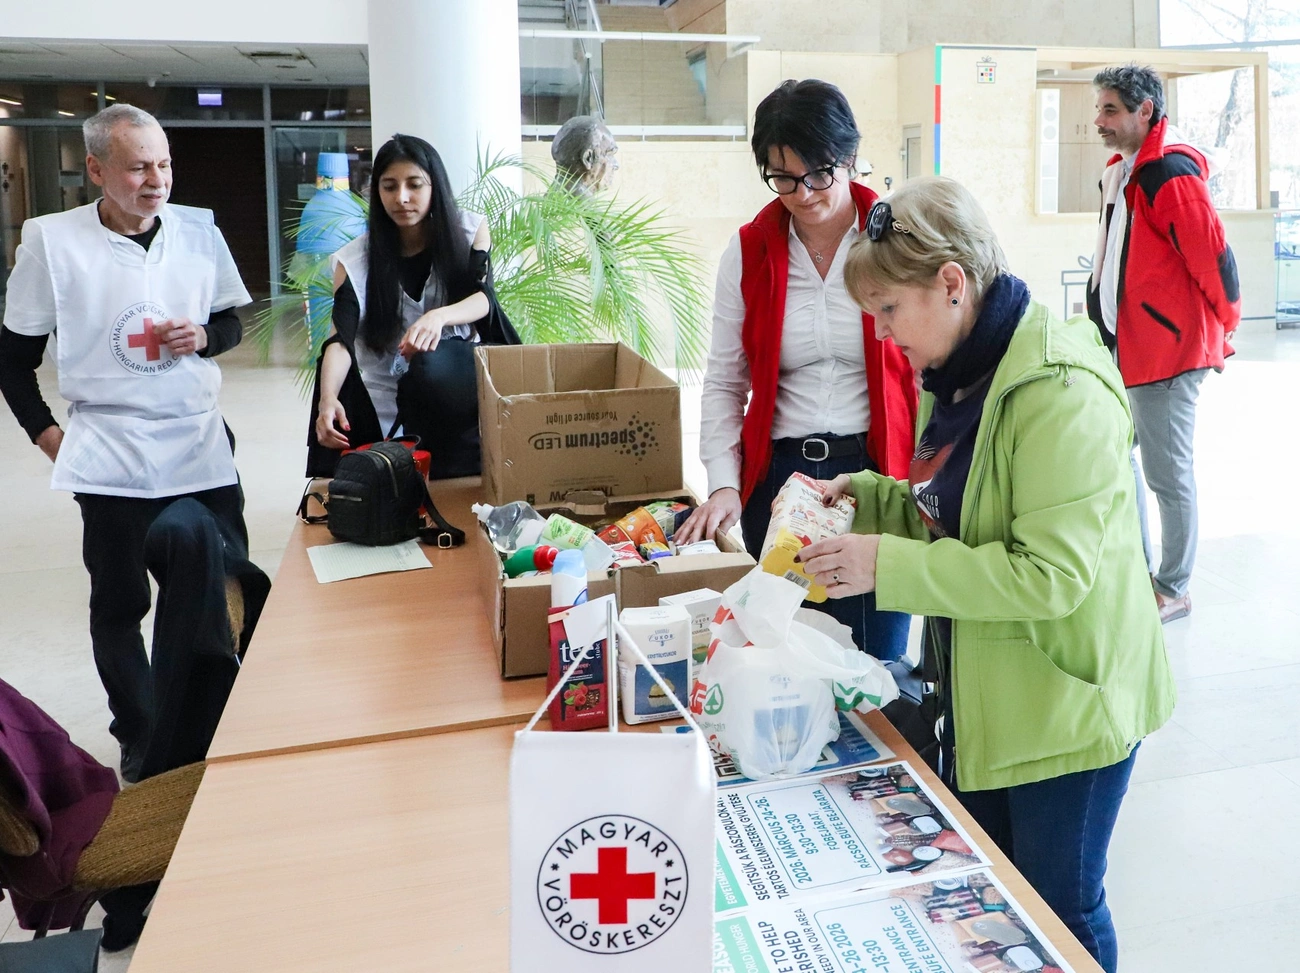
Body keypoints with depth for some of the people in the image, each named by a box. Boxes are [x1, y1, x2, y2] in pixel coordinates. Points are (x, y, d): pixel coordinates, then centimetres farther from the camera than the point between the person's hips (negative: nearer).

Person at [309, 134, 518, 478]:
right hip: (390, 392, 0)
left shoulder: (471, 230, -2)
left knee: (432, 366, -31)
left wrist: (439, 316, -37)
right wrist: (327, 399, -35)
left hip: (458, 374, 0)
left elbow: (483, 298, -13)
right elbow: (341, 340, -15)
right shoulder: (355, 259, -5)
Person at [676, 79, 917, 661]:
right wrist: (724, 483, -5)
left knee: (877, 656, 8)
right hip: (777, 477, 2)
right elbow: (724, 384, 6)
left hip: (877, 474, -1)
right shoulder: (747, 253, 4)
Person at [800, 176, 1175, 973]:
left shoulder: (1059, 393, -24)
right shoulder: (959, 379, 5)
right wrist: (865, 494, -3)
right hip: (980, 692, 9)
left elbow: (1054, 572, -28)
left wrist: (888, 565, -28)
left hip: (1065, 701, -8)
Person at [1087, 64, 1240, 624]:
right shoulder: (1121, 173, 14)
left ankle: (1173, 591, 14)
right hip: (1123, 345, 10)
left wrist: (1223, 328, -6)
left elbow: (1213, 258, -17)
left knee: (1167, 473, 0)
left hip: (1166, 348, -10)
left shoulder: (1170, 173, -16)